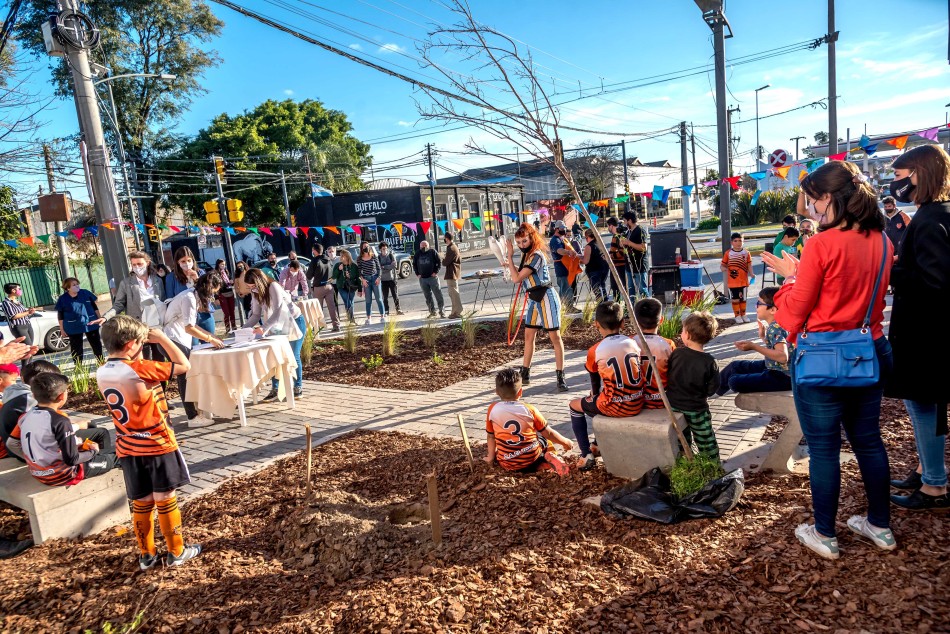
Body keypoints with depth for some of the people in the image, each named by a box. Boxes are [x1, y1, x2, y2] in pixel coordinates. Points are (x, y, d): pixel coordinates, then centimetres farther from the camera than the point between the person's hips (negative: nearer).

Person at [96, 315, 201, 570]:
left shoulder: (102, 373, -1)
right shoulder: (140, 369, -22)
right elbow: (184, 365, -18)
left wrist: (146, 342, 4)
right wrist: (161, 338, -9)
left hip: (128, 448, 6)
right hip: (158, 445, -6)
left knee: (141, 503, 16)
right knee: (166, 500, 7)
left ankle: (147, 554, 27)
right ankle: (176, 552, 20)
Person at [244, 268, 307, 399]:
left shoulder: (273, 287, -25)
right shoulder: (256, 293, -3)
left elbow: (278, 312, -32)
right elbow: (256, 314, -2)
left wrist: (264, 328, -39)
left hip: (294, 322, -6)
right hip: (278, 326, 6)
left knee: (293, 357, -3)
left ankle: (298, 388, 11)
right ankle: (274, 389, 4)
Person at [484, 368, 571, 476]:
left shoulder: (492, 409, -6)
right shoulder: (529, 410, -6)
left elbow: (491, 436, 3)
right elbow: (548, 433, 2)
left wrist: (491, 457, 18)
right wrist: (565, 442, 20)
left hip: (507, 464, -1)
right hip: (532, 458, 1)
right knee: (546, 442, 29)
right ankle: (549, 458, -4)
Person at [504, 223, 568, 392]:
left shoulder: (536, 256, -19)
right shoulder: (527, 255, 9)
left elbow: (517, 278, -22)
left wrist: (510, 256, -15)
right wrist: (510, 265, 8)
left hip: (546, 298, -10)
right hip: (534, 300, 10)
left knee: (555, 337, -4)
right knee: (528, 336, 12)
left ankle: (560, 377, 1)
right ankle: (525, 374, 23)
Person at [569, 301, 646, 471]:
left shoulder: (595, 351, -9)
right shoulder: (633, 343, 4)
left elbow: (595, 385, 5)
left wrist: (595, 397, 27)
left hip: (615, 407, -5)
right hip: (637, 405, 5)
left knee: (575, 405, 20)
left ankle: (587, 455, 14)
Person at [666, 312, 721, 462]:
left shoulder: (676, 353, -14)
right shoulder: (709, 362, -16)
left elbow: (667, 375, -5)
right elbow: (712, 388, -9)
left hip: (673, 405, 1)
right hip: (696, 408, -1)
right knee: (706, 441, 16)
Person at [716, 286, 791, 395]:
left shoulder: (775, 328, -22)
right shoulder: (773, 325, 5)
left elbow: (783, 357, -35)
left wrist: (754, 347, -34)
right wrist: (763, 336, 3)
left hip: (782, 377, -10)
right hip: (772, 367, 10)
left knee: (735, 382, -18)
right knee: (735, 366, 17)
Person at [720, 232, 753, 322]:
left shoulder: (746, 253, 0)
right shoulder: (728, 253, -4)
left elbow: (749, 265, 2)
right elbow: (722, 265, 1)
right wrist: (724, 269, -21)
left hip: (744, 281, 2)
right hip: (732, 282, -2)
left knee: (743, 298, 13)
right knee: (735, 299, 4)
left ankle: (743, 315, 27)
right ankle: (737, 316, 17)